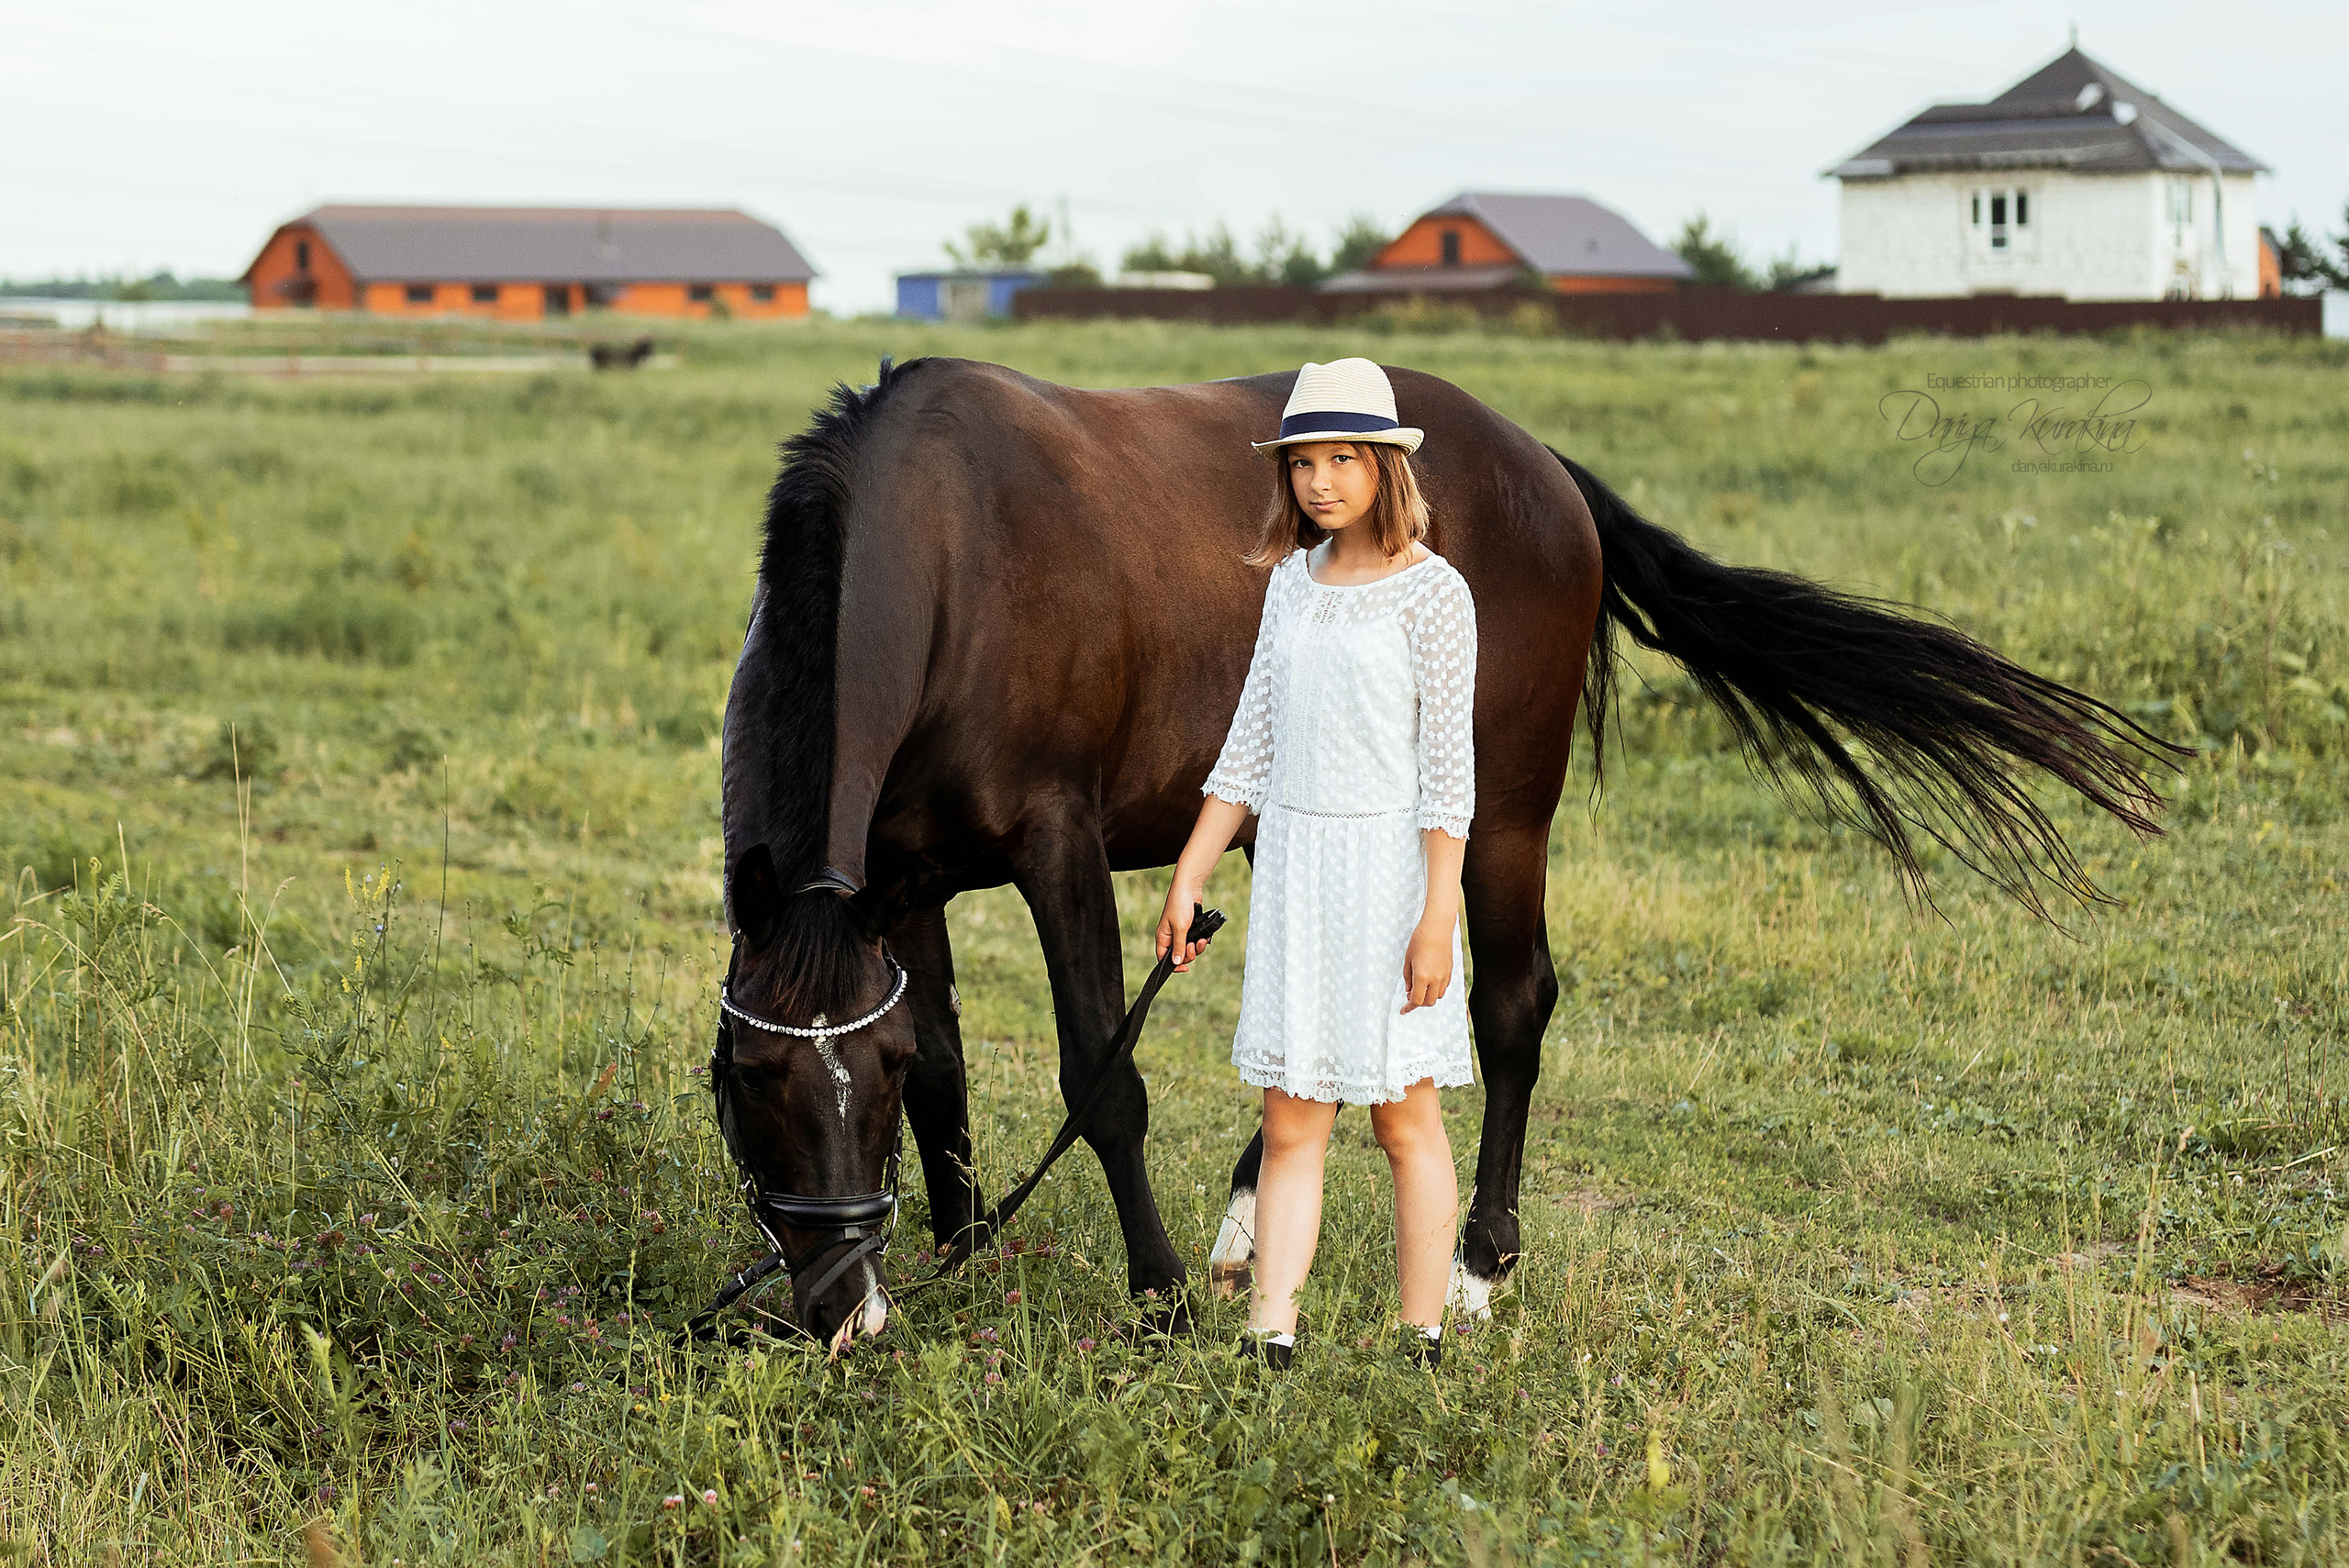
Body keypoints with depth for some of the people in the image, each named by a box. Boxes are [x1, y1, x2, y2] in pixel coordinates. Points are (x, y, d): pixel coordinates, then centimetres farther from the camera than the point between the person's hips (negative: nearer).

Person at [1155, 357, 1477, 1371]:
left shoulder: (1433, 593, -9)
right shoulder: (1294, 581, 9)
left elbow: (1448, 769, -11)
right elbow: (1252, 743, 14)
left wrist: (1436, 920, -16)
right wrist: (1188, 879, 13)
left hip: (1390, 863, -6)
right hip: (1292, 866, 6)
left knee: (1404, 1118, 2)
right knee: (1290, 1125, 4)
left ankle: (1423, 1346, 9)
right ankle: (1270, 1340, 4)